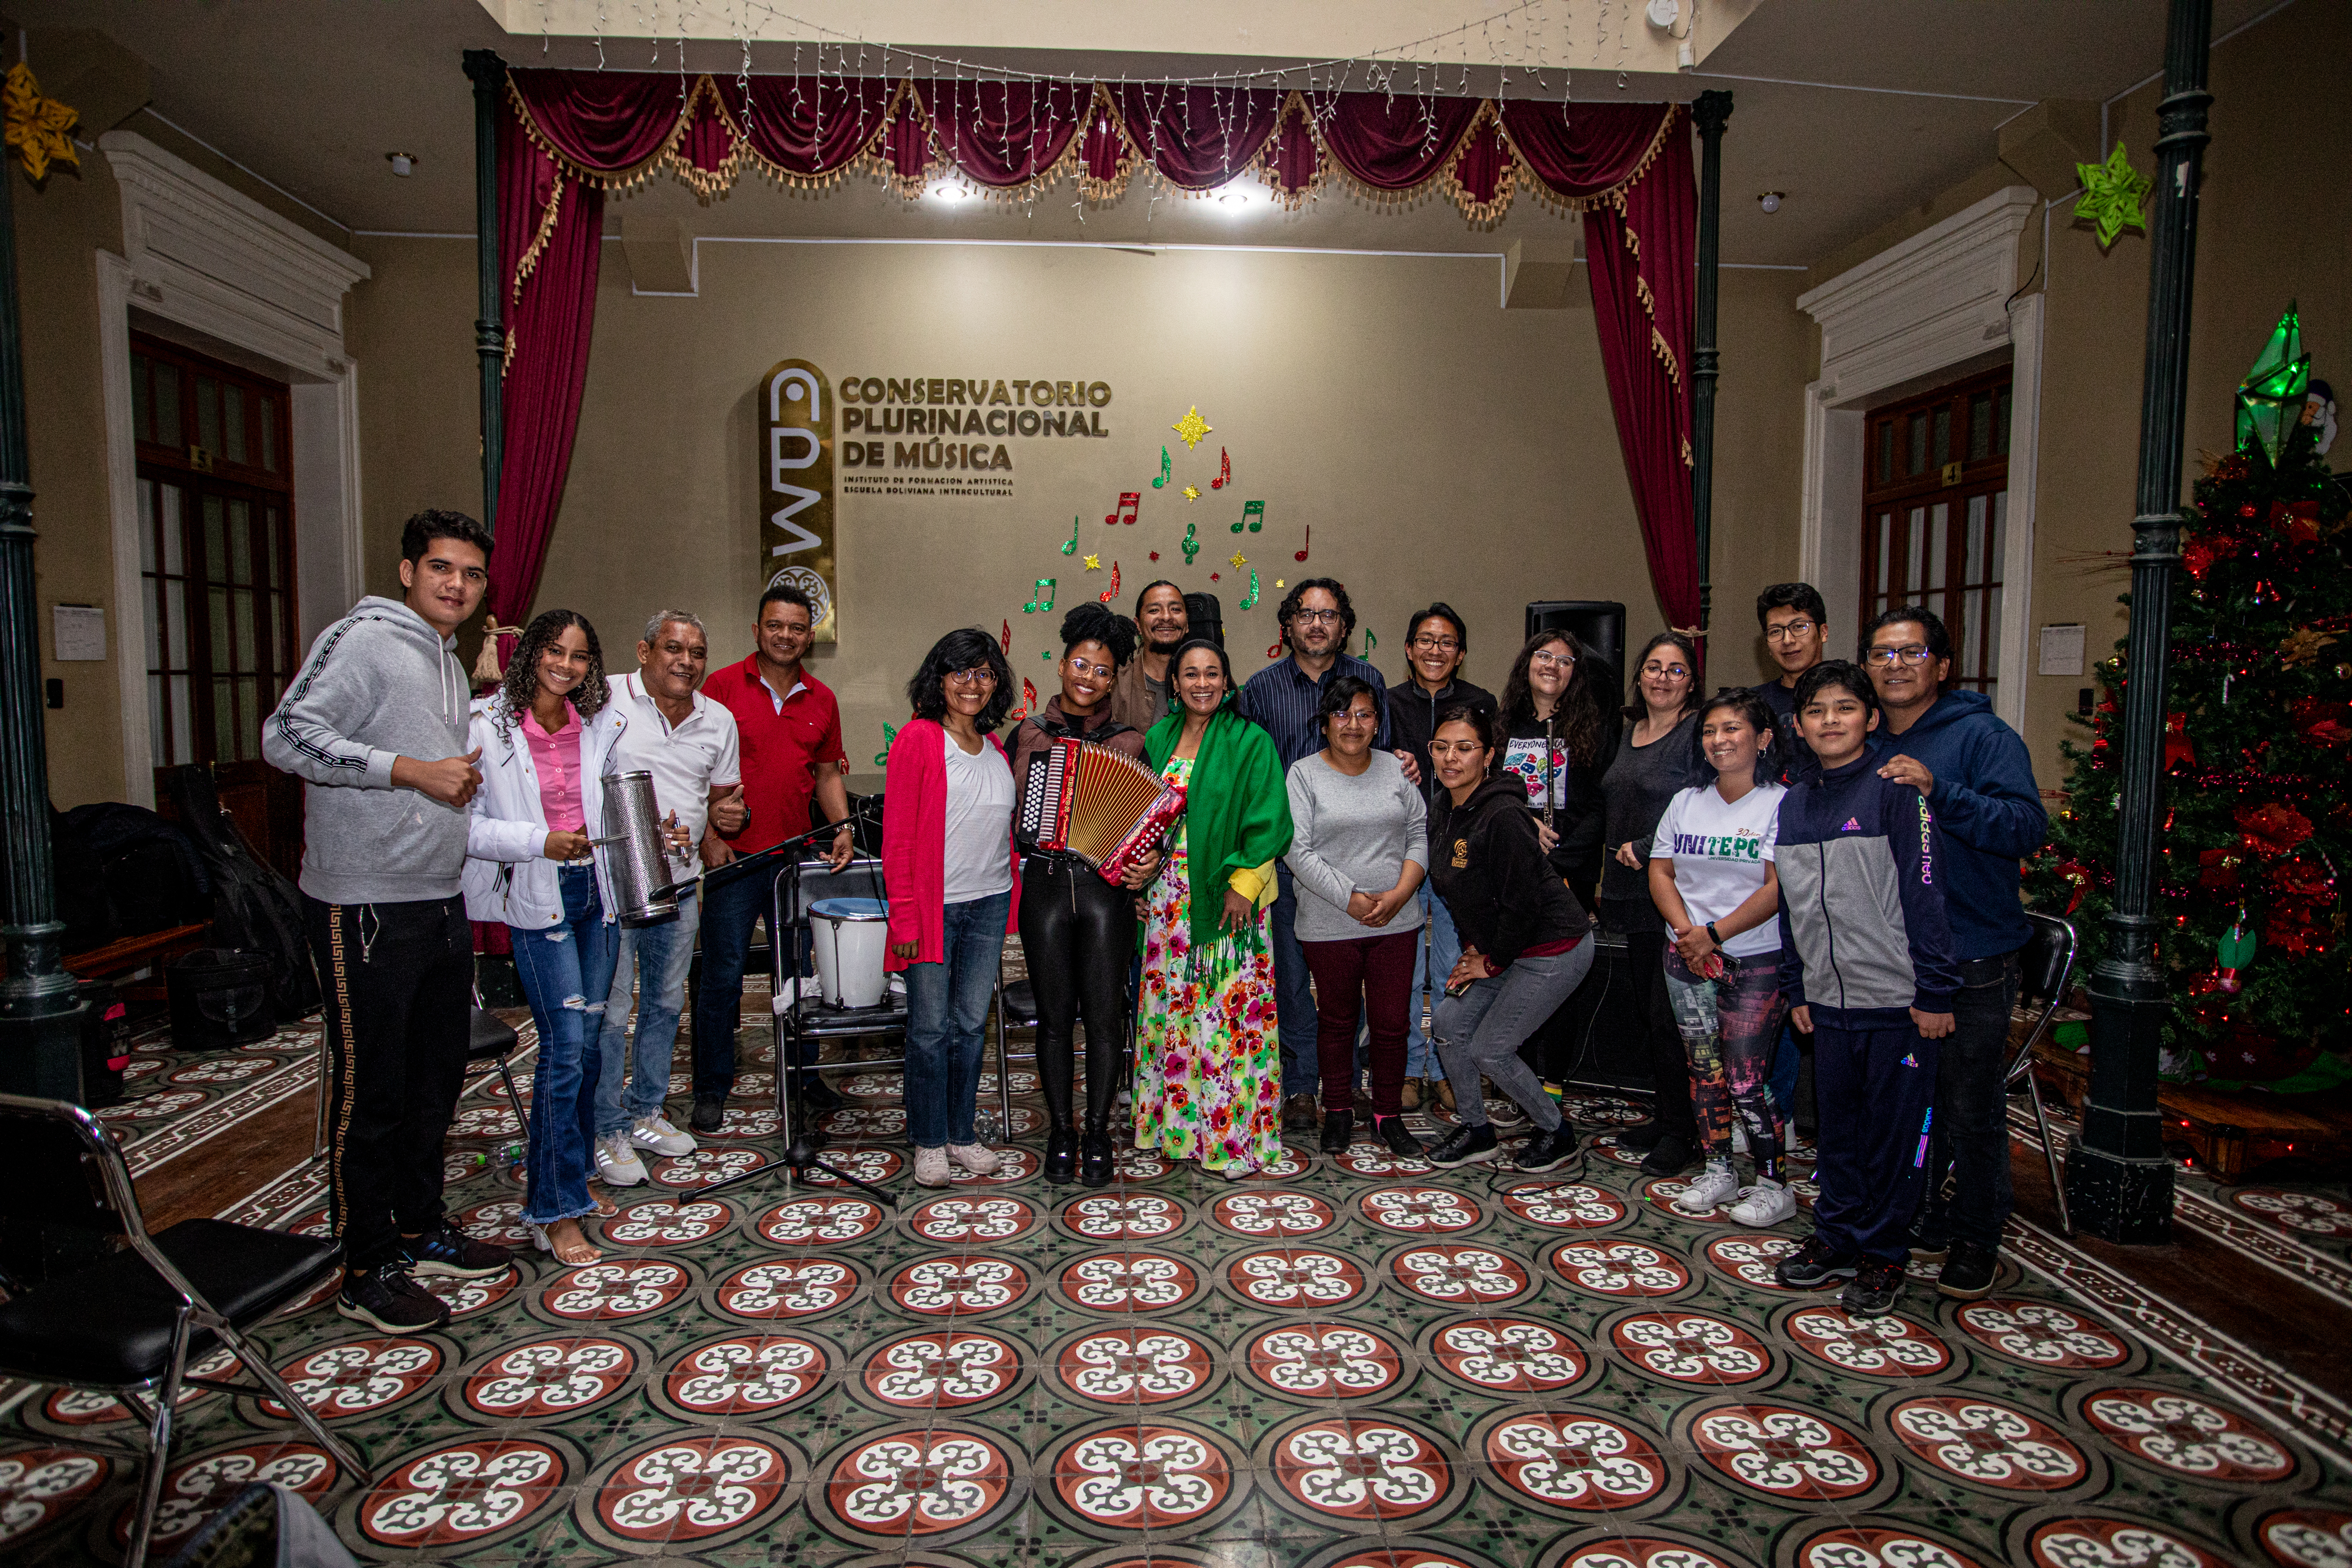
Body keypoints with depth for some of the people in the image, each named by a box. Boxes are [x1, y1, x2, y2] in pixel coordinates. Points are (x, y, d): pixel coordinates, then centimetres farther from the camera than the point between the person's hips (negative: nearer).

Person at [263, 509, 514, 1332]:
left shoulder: (448, 662, 18)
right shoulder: (363, 639, -10)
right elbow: (287, 737, -22)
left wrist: (464, 775, 9)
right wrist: (414, 771, -21)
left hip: (441, 902, 9)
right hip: (366, 908, -9)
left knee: (436, 1078, 17)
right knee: (370, 1092, 0)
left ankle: (421, 1229, 32)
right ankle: (368, 1270, 12)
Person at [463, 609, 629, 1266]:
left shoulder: (603, 725, 6)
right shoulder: (487, 725, -8)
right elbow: (466, 822, -11)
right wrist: (539, 840, -19)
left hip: (597, 890, 5)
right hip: (536, 897, -5)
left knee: (590, 1038, 11)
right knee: (565, 1045, -9)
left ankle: (566, 1175, 29)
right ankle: (553, 1210, 1)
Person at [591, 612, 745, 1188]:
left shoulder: (719, 722, 8)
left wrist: (725, 819, -6)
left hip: (679, 886, 6)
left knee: (666, 1004, 15)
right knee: (610, 1010, -2)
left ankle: (646, 1112, 30)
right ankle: (607, 1131, 12)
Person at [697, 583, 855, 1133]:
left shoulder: (821, 700, 9)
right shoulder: (722, 686, -2)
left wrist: (841, 827, 0)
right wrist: (709, 836, -11)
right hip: (733, 855, -3)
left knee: (800, 969, 11)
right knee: (723, 974, 2)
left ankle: (803, 1075, 26)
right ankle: (711, 1090, 15)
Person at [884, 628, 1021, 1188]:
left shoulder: (995, 747, 12)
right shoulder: (918, 738, -6)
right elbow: (897, 834, -9)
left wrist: (1009, 896, 11)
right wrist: (904, 916, -13)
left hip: (989, 904, 5)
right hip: (934, 905, -5)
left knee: (972, 1022, 12)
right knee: (931, 1026, 3)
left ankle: (962, 1133, 25)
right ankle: (929, 1141, 17)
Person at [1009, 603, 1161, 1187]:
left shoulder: (1130, 743, 7)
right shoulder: (1028, 735, 9)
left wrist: (1148, 861, -10)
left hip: (1107, 888, 0)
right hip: (1044, 887, 1)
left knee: (1104, 1013, 2)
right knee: (1054, 1015, 7)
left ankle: (1098, 1133, 17)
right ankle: (1060, 1134, 20)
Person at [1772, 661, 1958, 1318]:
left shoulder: (1896, 790, -9)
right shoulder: (1793, 805, 10)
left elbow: (1926, 894, -12)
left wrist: (1935, 992, -14)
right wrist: (1796, 989, 14)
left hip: (1898, 1000, -5)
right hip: (1829, 1000, 5)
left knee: (1894, 1129, 5)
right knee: (1837, 1124, 14)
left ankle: (1884, 1253, 18)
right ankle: (1836, 1234, 28)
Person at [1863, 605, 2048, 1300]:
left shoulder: (1982, 736, -8)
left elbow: (2029, 826, -21)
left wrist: (1939, 791, -31)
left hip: (1973, 962, -5)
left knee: (1971, 1111, 4)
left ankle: (1976, 1240, 21)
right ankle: (1924, 1223, 31)